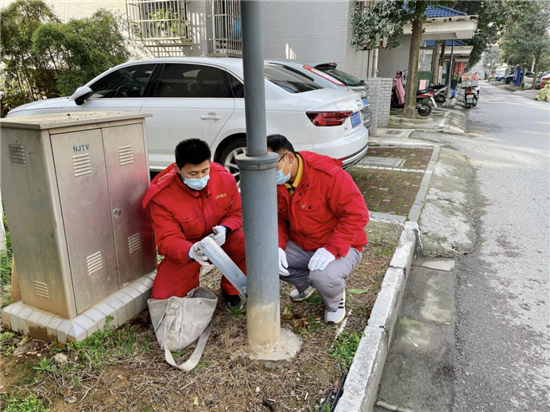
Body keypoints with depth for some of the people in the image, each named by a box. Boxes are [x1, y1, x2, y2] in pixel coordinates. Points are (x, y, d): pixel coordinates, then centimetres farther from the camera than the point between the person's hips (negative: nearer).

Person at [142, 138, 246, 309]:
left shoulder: (225, 178, -16)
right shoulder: (162, 195, -23)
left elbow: (236, 213, -2)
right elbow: (167, 240, -22)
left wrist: (225, 228, -26)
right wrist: (190, 251, -45)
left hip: (221, 239, 2)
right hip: (184, 250, -1)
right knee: (162, 298, -16)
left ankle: (230, 289, 3)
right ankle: (192, 284, 21)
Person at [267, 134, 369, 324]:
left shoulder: (329, 174, -25)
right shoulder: (276, 182, -5)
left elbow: (357, 214, -25)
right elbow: (278, 219, 3)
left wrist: (331, 249, -32)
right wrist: (277, 246, -16)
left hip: (340, 247, -6)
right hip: (299, 245, 6)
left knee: (324, 279, -35)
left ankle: (335, 301, 6)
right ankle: (306, 283, 16)